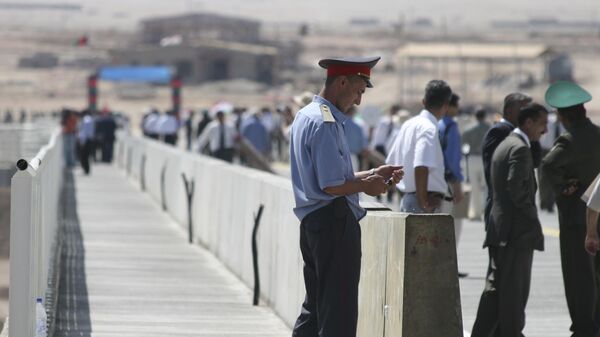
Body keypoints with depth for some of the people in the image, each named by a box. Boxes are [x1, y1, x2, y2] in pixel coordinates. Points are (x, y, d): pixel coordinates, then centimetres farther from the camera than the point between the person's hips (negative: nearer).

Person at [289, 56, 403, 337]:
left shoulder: (305, 116, 16)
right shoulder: (326, 123, -17)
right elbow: (332, 186, -22)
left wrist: (372, 174, 16)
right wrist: (365, 185, -5)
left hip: (312, 221, 10)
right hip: (334, 221, -10)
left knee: (316, 305, 16)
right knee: (339, 313, -5)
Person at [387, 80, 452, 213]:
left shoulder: (408, 124, 14)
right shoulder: (429, 128, -14)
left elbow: (391, 162, 20)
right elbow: (421, 167, -26)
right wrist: (424, 203, -20)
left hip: (407, 199, 9)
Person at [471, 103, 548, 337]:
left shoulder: (504, 145, 18)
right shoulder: (520, 148, -14)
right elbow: (516, 187, -24)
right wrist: (532, 215, -13)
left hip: (499, 228, 10)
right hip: (517, 229, -10)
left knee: (496, 287, 11)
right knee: (514, 289, -3)